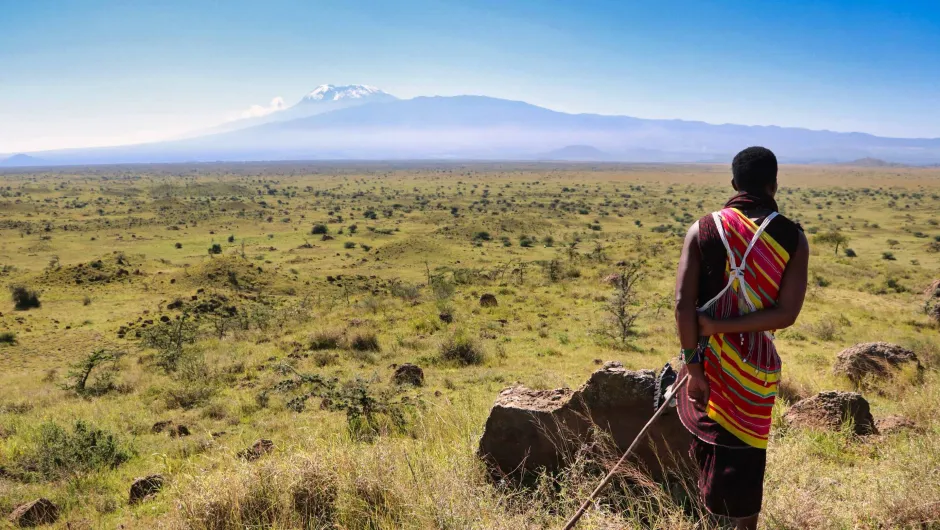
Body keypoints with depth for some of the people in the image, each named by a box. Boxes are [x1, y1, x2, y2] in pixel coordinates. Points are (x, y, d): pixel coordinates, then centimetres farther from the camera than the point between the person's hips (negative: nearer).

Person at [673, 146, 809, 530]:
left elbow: (683, 303, -14)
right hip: (753, 365, -1)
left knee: (708, 434, 26)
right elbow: (786, 314, -16)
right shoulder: (793, 238, -8)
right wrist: (720, 325, -14)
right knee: (744, 457, 14)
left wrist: (693, 363, -10)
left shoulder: (702, 229, -8)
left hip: (707, 357, 1)